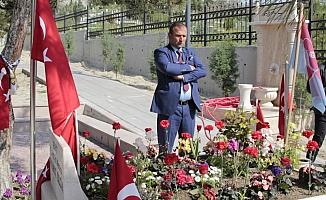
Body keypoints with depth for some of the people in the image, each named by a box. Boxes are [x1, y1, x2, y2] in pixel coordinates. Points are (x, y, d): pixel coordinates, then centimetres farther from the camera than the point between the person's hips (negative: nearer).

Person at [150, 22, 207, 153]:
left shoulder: (190, 53, 16)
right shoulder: (161, 52, 1)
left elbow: (203, 71, 1)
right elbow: (167, 67, -20)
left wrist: (184, 77, -12)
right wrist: (188, 67, -7)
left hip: (189, 106, 5)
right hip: (170, 106, -5)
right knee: (166, 148, 0)